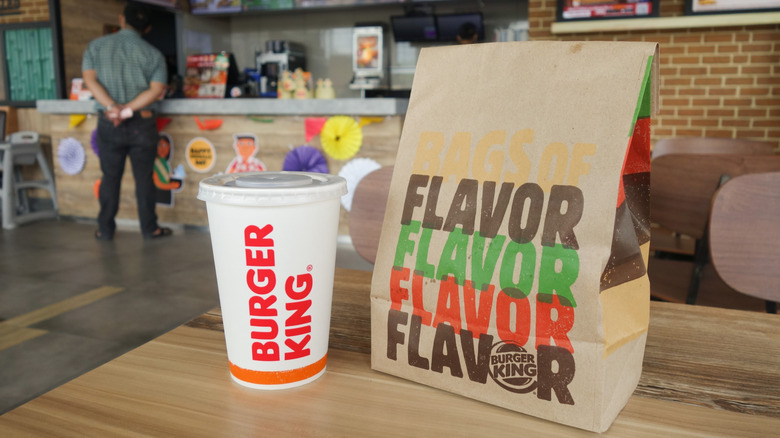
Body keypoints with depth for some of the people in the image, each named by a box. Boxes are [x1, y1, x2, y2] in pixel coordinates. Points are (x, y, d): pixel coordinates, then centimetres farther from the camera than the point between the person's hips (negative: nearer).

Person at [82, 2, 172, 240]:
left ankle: (105, 229, 17)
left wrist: (112, 107, -17)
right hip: (142, 124, -1)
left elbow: (90, 79, -8)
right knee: (144, 178, 7)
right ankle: (149, 228, 13)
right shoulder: (153, 54, 1)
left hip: (108, 123, 1)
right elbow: (156, 90, -11)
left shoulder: (96, 46, 5)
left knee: (110, 177, 10)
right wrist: (129, 110, -16)